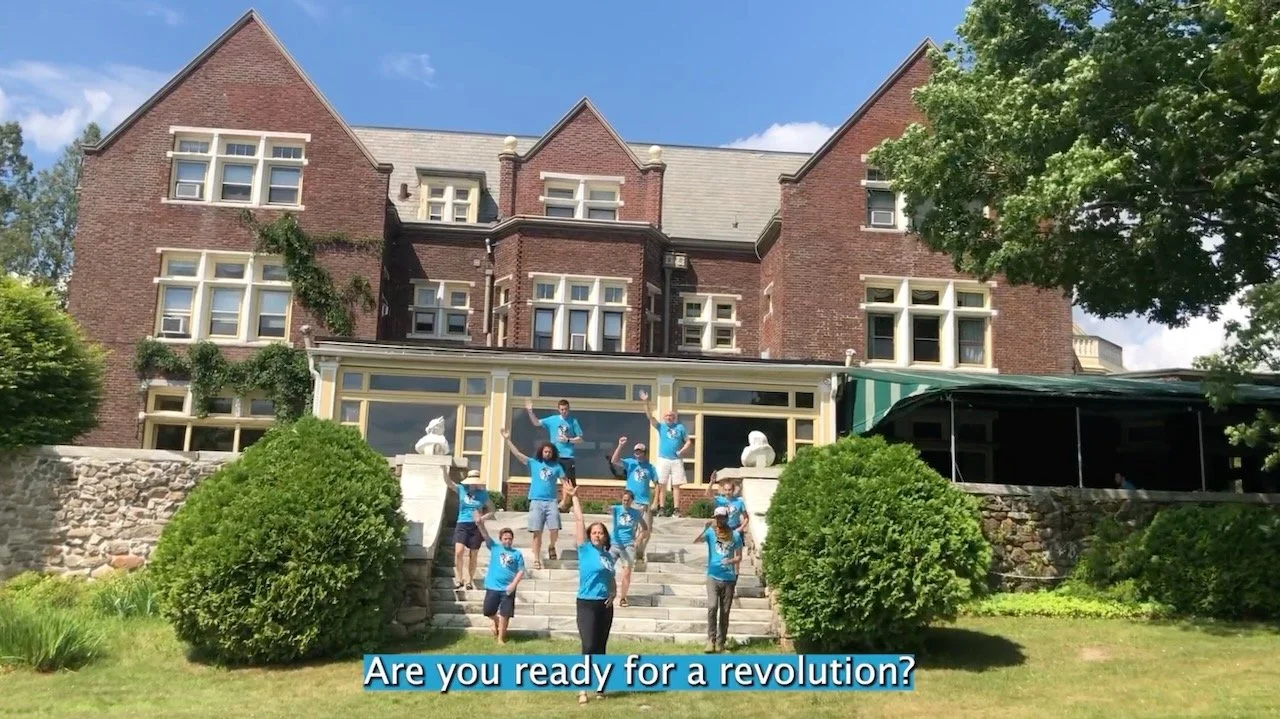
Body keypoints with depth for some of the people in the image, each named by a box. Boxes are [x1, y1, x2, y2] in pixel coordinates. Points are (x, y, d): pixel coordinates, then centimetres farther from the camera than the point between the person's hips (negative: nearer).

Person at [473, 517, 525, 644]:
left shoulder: (517, 553, 1)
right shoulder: (494, 547, 2)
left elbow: (521, 571, -1)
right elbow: (486, 536, -12)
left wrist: (513, 584, -13)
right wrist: (481, 525, -30)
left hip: (508, 589, -1)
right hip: (492, 587, 1)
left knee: (505, 614, 2)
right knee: (488, 612, 7)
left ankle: (501, 638, 15)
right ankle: (496, 621, 40)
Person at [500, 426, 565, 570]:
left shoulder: (557, 467, 8)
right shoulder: (533, 463, 8)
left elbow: (565, 483, 7)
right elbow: (517, 454, 2)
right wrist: (507, 439, -5)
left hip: (551, 502, 0)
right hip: (536, 502, 0)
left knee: (554, 530, -12)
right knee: (537, 532, -2)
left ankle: (552, 547, 19)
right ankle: (536, 559, 4)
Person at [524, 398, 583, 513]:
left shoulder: (573, 421, 0)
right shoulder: (552, 420, 5)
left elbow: (580, 439, 3)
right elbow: (537, 423, 1)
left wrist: (568, 440, -12)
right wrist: (530, 412, -12)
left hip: (568, 456, -2)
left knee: (570, 482, -3)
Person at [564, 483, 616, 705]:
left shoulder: (609, 556, 10)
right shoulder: (585, 549, -3)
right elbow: (579, 520, -6)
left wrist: (613, 594, 3)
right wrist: (574, 497, -7)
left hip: (605, 605, 5)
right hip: (587, 604, -5)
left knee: (601, 648, 10)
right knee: (588, 647, -11)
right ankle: (582, 690, -7)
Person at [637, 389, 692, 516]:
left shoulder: (680, 427, 9)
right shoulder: (661, 426, 7)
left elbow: (688, 441, 11)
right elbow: (650, 416, -6)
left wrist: (682, 451, -8)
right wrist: (646, 403, -19)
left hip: (677, 460, 0)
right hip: (663, 459, 0)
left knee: (676, 485, 0)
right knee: (662, 485, -1)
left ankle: (677, 510, 1)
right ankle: (661, 509, 3)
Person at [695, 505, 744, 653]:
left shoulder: (735, 535, 2)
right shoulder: (711, 533, -1)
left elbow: (739, 557, 7)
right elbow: (695, 541, -17)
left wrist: (730, 561, -14)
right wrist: (706, 528, -27)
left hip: (729, 578, 2)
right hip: (713, 576, -2)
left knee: (725, 612, 6)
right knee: (712, 607, -17)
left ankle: (720, 642, 16)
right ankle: (711, 640, -10)